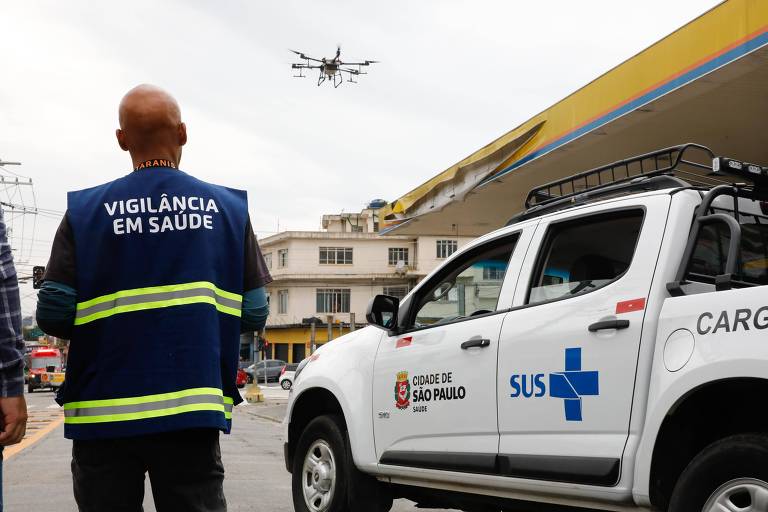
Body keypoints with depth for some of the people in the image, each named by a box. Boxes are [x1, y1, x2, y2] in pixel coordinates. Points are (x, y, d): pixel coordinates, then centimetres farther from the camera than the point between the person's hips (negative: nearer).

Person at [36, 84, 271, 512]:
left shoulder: (85, 210, -3)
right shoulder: (229, 208, 1)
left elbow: (53, 316, -7)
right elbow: (255, 314, 0)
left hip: (104, 416, 0)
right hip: (192, 412, 1)